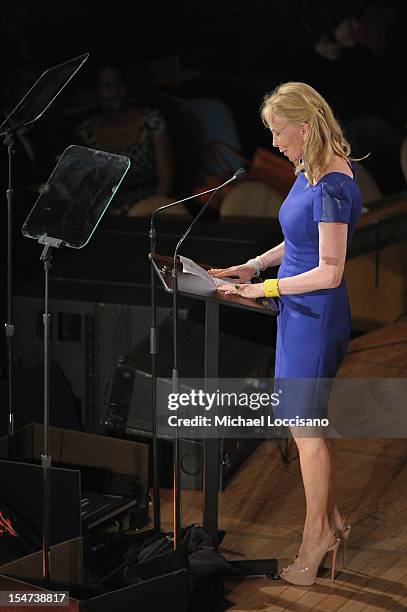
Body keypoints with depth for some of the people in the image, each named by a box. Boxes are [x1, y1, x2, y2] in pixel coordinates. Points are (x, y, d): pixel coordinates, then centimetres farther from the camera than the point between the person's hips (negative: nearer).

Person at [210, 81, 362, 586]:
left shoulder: (332, 187, -24)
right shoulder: (309, 173, 5)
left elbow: (328, 273, -23)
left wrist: (264, 288, -16)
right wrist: (250, 266, 9)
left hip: (314, 318, -9)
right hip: (300, 314, 9)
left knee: (307, 428, 4)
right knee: (313, 423, 17)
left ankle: (316, 533, 18)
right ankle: (331, 521, 30)